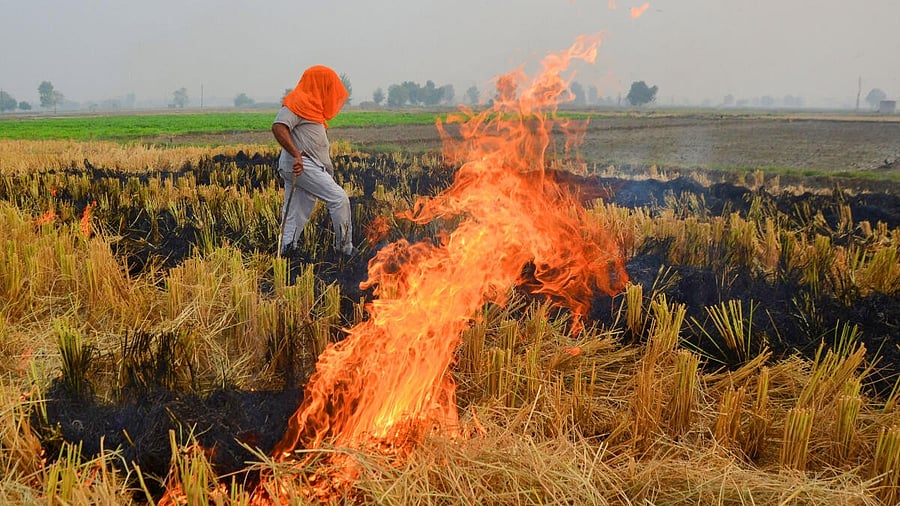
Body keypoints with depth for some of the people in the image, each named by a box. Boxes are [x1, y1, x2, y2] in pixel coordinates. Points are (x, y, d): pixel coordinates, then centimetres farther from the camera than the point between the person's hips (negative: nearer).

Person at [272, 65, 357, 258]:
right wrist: (296, 154, -29)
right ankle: (345, 247, -1)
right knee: (339, 198, -10)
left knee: (297, 216, 9)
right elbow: (278, 128, -21)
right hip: (301, 166, -10)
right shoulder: (297, 102, -8)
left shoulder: (310, 104, 24)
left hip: (311, 167, 10)